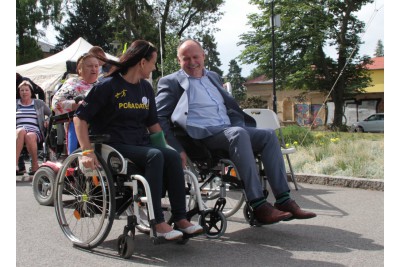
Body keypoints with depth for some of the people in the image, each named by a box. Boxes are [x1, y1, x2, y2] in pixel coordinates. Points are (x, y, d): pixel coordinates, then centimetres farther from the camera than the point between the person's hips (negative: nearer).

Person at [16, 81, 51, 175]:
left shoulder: (39, 103, 22)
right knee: (21, 131, -39)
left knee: (29, 136, -39)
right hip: (18, 130, 1)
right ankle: (16, 165, -48)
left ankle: (35, 165, -25)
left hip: (35, 131, -1)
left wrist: (48, 120, 3)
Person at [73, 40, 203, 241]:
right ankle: (158, 223, -29)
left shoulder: (146, 88, 14)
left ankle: (180, 218, -19)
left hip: (141, 144, 6)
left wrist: (165, 145, 9)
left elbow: (152, 123, 21)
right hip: (115, 146, -6)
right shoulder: (108, 86, -6)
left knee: (172, 156, -22)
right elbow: (80, 117, -9)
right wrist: (87, 152, -19)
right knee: (155, 156, -31)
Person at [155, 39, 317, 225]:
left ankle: (283, 201, -19)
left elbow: (230, 106, 29)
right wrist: (178, 149, -17)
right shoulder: (170, 82, 6)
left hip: (230, 129, 7)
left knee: (269, 135, -15)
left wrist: (240, 121, 6)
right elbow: (159, 118, -3)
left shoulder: (213, 77, 25)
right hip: (203, 134, -7)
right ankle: (259, 207, -37)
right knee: (238, 133, -34)